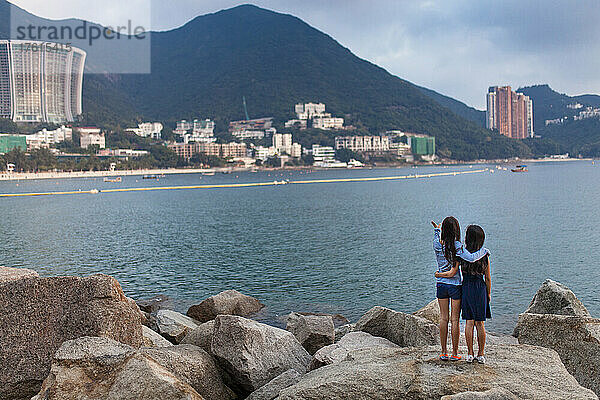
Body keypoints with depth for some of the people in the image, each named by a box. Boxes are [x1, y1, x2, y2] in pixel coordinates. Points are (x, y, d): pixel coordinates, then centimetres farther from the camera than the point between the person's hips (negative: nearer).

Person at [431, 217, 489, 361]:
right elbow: (471, 258, -28)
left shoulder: (437, 244, -2)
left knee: (443, 318, 9)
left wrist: (436, 230, 37)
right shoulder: (457, 246, -15)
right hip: (455, 285, -4)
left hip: (441, 284, 4)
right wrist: (484, 251, -12)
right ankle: (454, 353, 10)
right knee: (455, 319, 4)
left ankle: (444, 352, 13)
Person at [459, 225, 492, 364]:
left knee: (469, 322, 5)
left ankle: (470, 354, 8)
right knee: (480, 323, 7)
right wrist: (489, 293, 11)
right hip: (480, 289, 0)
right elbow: (488, 278, 1)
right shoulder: (485, 256, -5)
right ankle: (481, 354, 12)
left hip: (466, 288, 0)